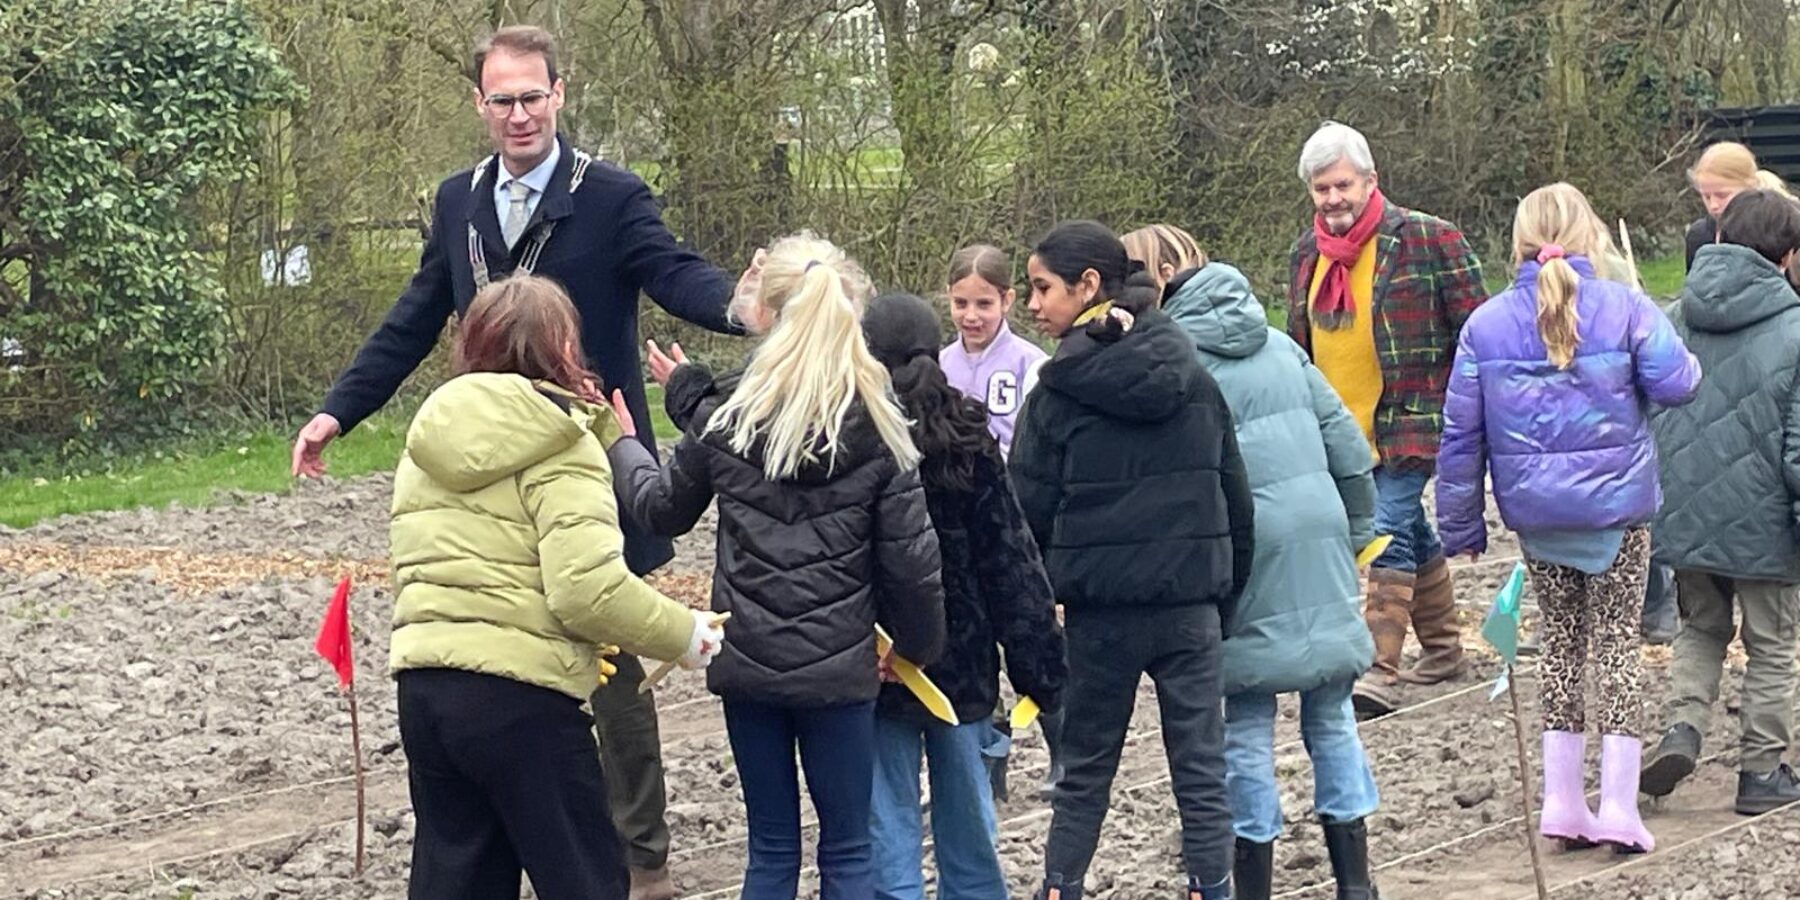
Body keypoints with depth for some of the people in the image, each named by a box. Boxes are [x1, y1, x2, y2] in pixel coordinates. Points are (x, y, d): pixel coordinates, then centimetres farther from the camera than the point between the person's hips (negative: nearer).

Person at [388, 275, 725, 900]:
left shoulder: (429, 439, 14)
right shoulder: (560, 444, -8)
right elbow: (590, 589, -19)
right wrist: (685, 635, -7)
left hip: (422, 684, 7)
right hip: (520, 697, -7)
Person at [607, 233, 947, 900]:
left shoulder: (725, 416, -5)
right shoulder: (876, 425, -7)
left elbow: (661, 509, 11)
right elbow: (910, 557, -6)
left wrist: (623, 444, 30)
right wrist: (920, 645, 10)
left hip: (748, 662, 1)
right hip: (838, 667, -1)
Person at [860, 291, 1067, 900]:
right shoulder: (970, 443, -3)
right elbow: (1013, 559, -3)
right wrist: (1042, 667, 2)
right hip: (963, 664, 3)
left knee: (891, 830, 4)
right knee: (968, 823, 15)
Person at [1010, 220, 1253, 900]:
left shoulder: (1060, 390, -9)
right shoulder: (1194, 379, 3)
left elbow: (1030, 512, -6)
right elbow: (1236, 498, 7)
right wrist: (1226, 598, 14)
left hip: (1103, 609, -2)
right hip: (1191, 603, 2)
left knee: (1084, 775, 12)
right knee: (1202, 775, 7)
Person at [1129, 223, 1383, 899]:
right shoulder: (1275, 341, 13)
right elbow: (1343, 437, 13)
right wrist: (1357, 529, 20)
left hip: (1246, 543, -5)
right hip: (1320, 533, 6)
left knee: (1246, 728, 3)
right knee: (1331, 715, 13)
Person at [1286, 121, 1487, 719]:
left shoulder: (1425, 239, -9)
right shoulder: (1308, 254, 11)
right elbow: (1299, 347, 22)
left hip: (1408, 423, -7)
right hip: (1342, 430, 7)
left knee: (1389, 536, -15)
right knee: (1412, 534, 18)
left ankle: (1380, 673, -19)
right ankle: (1443, 650, 30)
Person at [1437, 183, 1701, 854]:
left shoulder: (1486, 324, -1)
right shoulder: (1625, 309, -9)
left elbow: (1461, 432, 0)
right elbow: (1676, 383, -16)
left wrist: (1461, 523, 8)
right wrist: (1661, 339, 7)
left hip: (1535, 511, 2)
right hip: (1616, 502, -2)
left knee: (1561, 638, 15)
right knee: (1617, 640, 7)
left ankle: (1562, 799, 14)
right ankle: (1618, 805, 3)